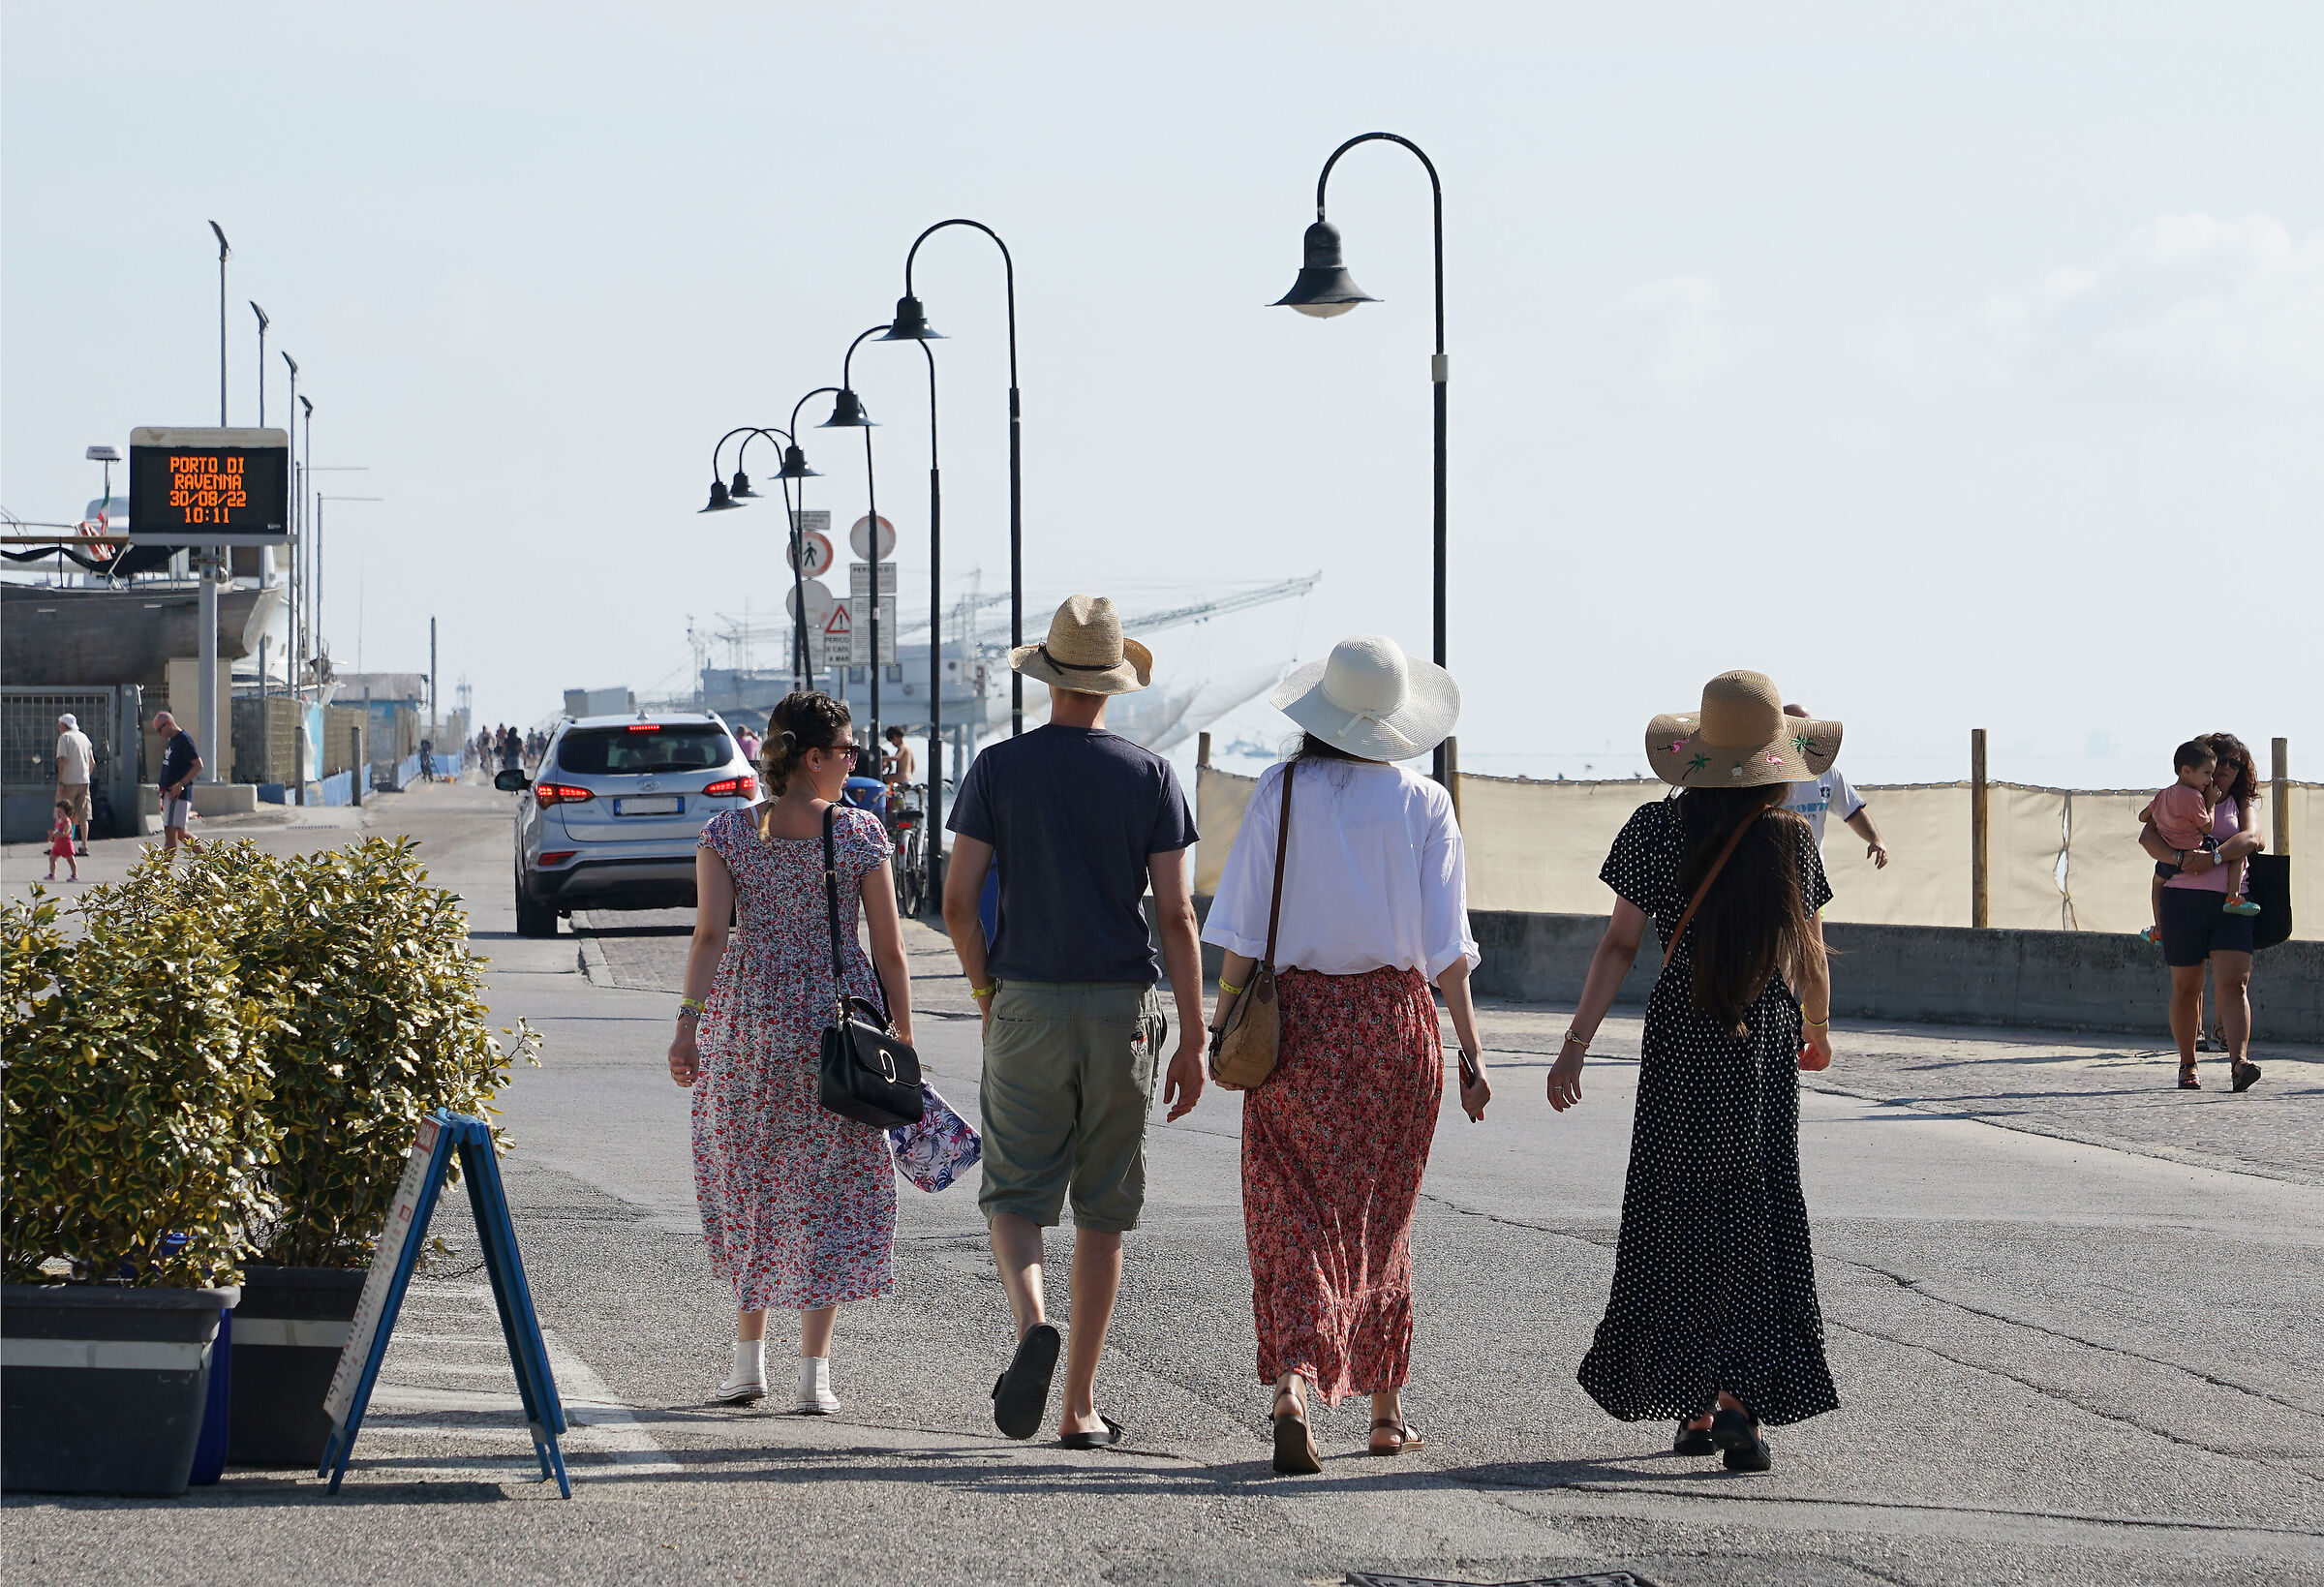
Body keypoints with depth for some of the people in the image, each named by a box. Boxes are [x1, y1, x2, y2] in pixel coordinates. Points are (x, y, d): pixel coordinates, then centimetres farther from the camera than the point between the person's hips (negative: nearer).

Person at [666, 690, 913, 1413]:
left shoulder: (725, 833, -1)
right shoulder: (861, 834, -4)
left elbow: (710, 933, -13)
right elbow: (889, 951, -3)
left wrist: (688, 1024, -17)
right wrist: (903, 1046, 3)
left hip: (748, 1019, 1)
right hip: (840, 1021, -1)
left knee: (747, 1187, 16)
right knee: (828, 1191, 5)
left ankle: (749, 1358, 19)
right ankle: (814, 1372, 0)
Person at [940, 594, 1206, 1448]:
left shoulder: (998, 769, -1)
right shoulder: (1150, 776, 0)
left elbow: (957, 901, -4)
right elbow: (1175, 914, -4)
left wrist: (986, 992, 12)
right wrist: (1193, 1041, -1)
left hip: (1026, 1006, -1)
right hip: (1120, 1009, 1)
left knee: (1015, 1194, 6)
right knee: (1102, 1209, 8)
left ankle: (1033, 1323, -24)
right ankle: (1080, 1405, 9)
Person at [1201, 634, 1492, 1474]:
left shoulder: (1280, 793, -3)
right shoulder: (1422, 804, -2)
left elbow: (1244, 932, -4)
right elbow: (1447, 944, -4)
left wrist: (1220, 1024, 4)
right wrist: (1471, 1052, 0)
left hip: (1295, 1017, -1)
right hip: (1395, 1020, 1)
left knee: (1294, 1216, 0)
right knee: (1379, 1216, 15)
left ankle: (1291, 1391, -21)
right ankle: (1385, 1409, 23)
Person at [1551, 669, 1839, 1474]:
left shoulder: (1658, 828, -6)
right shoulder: (1791, 838, -4)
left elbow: (1619, 944, -8)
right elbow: (1811, 964, 3)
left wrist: (1577, 1040, -5)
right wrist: (1817, 1036, 21)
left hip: (1678, 1045, 0)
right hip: (1763, 1052, 0)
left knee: (1676, 1222, 11)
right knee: (1756, 1222, 3)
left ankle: (1693, 1407, 14)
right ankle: (1737, 1397, -13)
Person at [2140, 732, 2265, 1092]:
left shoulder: (2241, 805, 17)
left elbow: (2251, 838, -3)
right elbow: (2148, 836, -2)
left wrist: (2215, 857, -20)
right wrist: (2179, 859, -20)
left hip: (2231, 904, 1)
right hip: (2183, 900, 0)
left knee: (2234, 984, -14)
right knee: (2186, 988, 4)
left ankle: (2239, 1062, -27)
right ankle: (2187, 1065, 17)